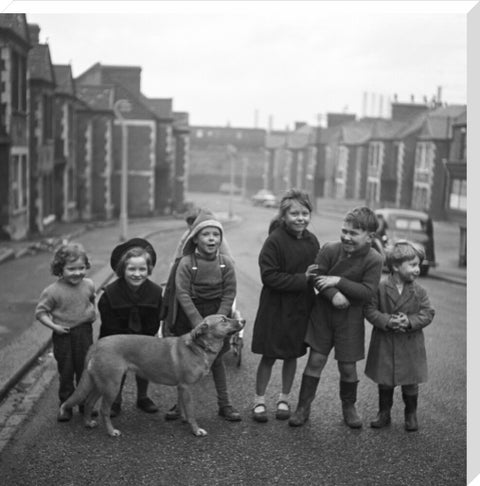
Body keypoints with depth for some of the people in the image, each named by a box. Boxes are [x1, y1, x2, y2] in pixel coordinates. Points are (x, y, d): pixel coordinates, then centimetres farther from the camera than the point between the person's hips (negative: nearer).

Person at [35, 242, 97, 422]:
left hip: (85, 332, 3)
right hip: (63, 335, -3)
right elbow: (40, 311, -10)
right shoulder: (53, 291, -17)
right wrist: (53, 326, -18)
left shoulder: (88, 285, -4)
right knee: (66, 372, 9)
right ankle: (66, 405, 23)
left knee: (85, 370, 14)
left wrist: (92, 313, 5)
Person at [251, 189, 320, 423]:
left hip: (301, 307, 5)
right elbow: (269, 276, -20)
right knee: (269, 356, 6)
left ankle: (284, 399, 32)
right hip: (276, 307, -5)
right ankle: (259, 400, 23)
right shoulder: (275, 240, -16)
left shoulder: (312, 240, 1)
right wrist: (301, 279, -23)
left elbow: (317, 272, 11)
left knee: (292, 355, 15)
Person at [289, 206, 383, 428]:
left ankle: (349, 406, 32)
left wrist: (339, 281, -23)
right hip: (323, 313, 1)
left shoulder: (374, 260, -13)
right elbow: (316, 276, -11)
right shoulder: (330, 249, -9)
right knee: (315, 360, 3)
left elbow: (367, 292, -18)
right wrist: (333, 294, -27)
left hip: (350, 319, -1)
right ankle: (303, 407, 14)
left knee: (348, 366, 7)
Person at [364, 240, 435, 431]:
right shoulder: (381, 288, -9)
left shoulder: (419, 291, -4)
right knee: (384, 383, 13)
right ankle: (383, 414, 29)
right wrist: (387, 321, -24)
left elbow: (428, 313, -5)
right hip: (385, 344, -1)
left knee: (410, 384, 11)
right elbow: (370, 310, -10)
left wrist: (410, 321, -21)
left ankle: (411, 415, 29)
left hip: (410, 345, 1)